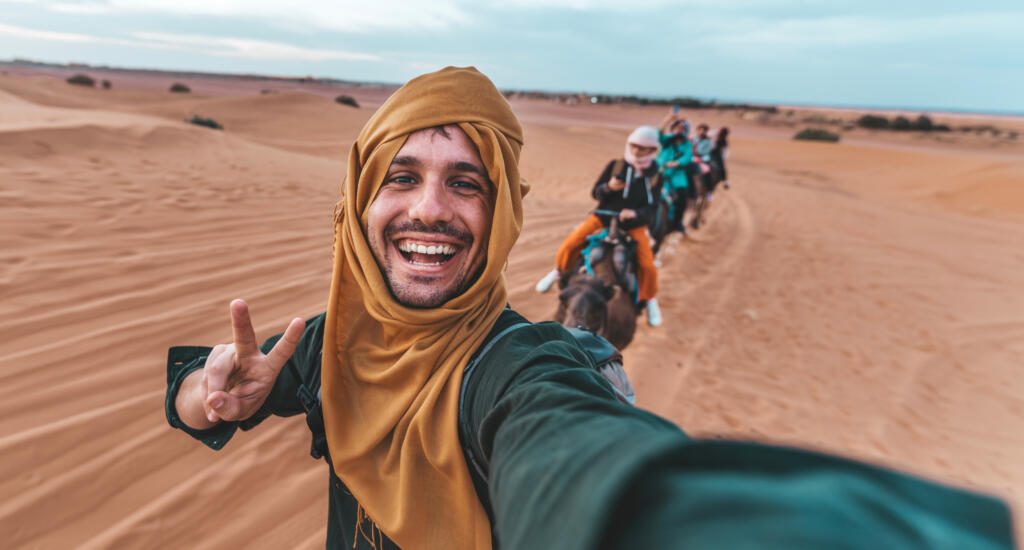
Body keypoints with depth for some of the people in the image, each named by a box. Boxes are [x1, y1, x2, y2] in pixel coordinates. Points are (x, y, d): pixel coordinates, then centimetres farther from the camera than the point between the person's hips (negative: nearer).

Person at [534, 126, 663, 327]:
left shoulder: (655, 177, -4)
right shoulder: (614, 165, -4)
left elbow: (651, 208, -6)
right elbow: (595, 192, -2)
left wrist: (635, 213, -28)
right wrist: (609, 187, -25)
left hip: (633, 224, 0)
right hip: (604, 216, 1)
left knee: (647, 264, -14)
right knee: (571, 243, -13)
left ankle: (649, 299, 13)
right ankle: (559, 272, 16)